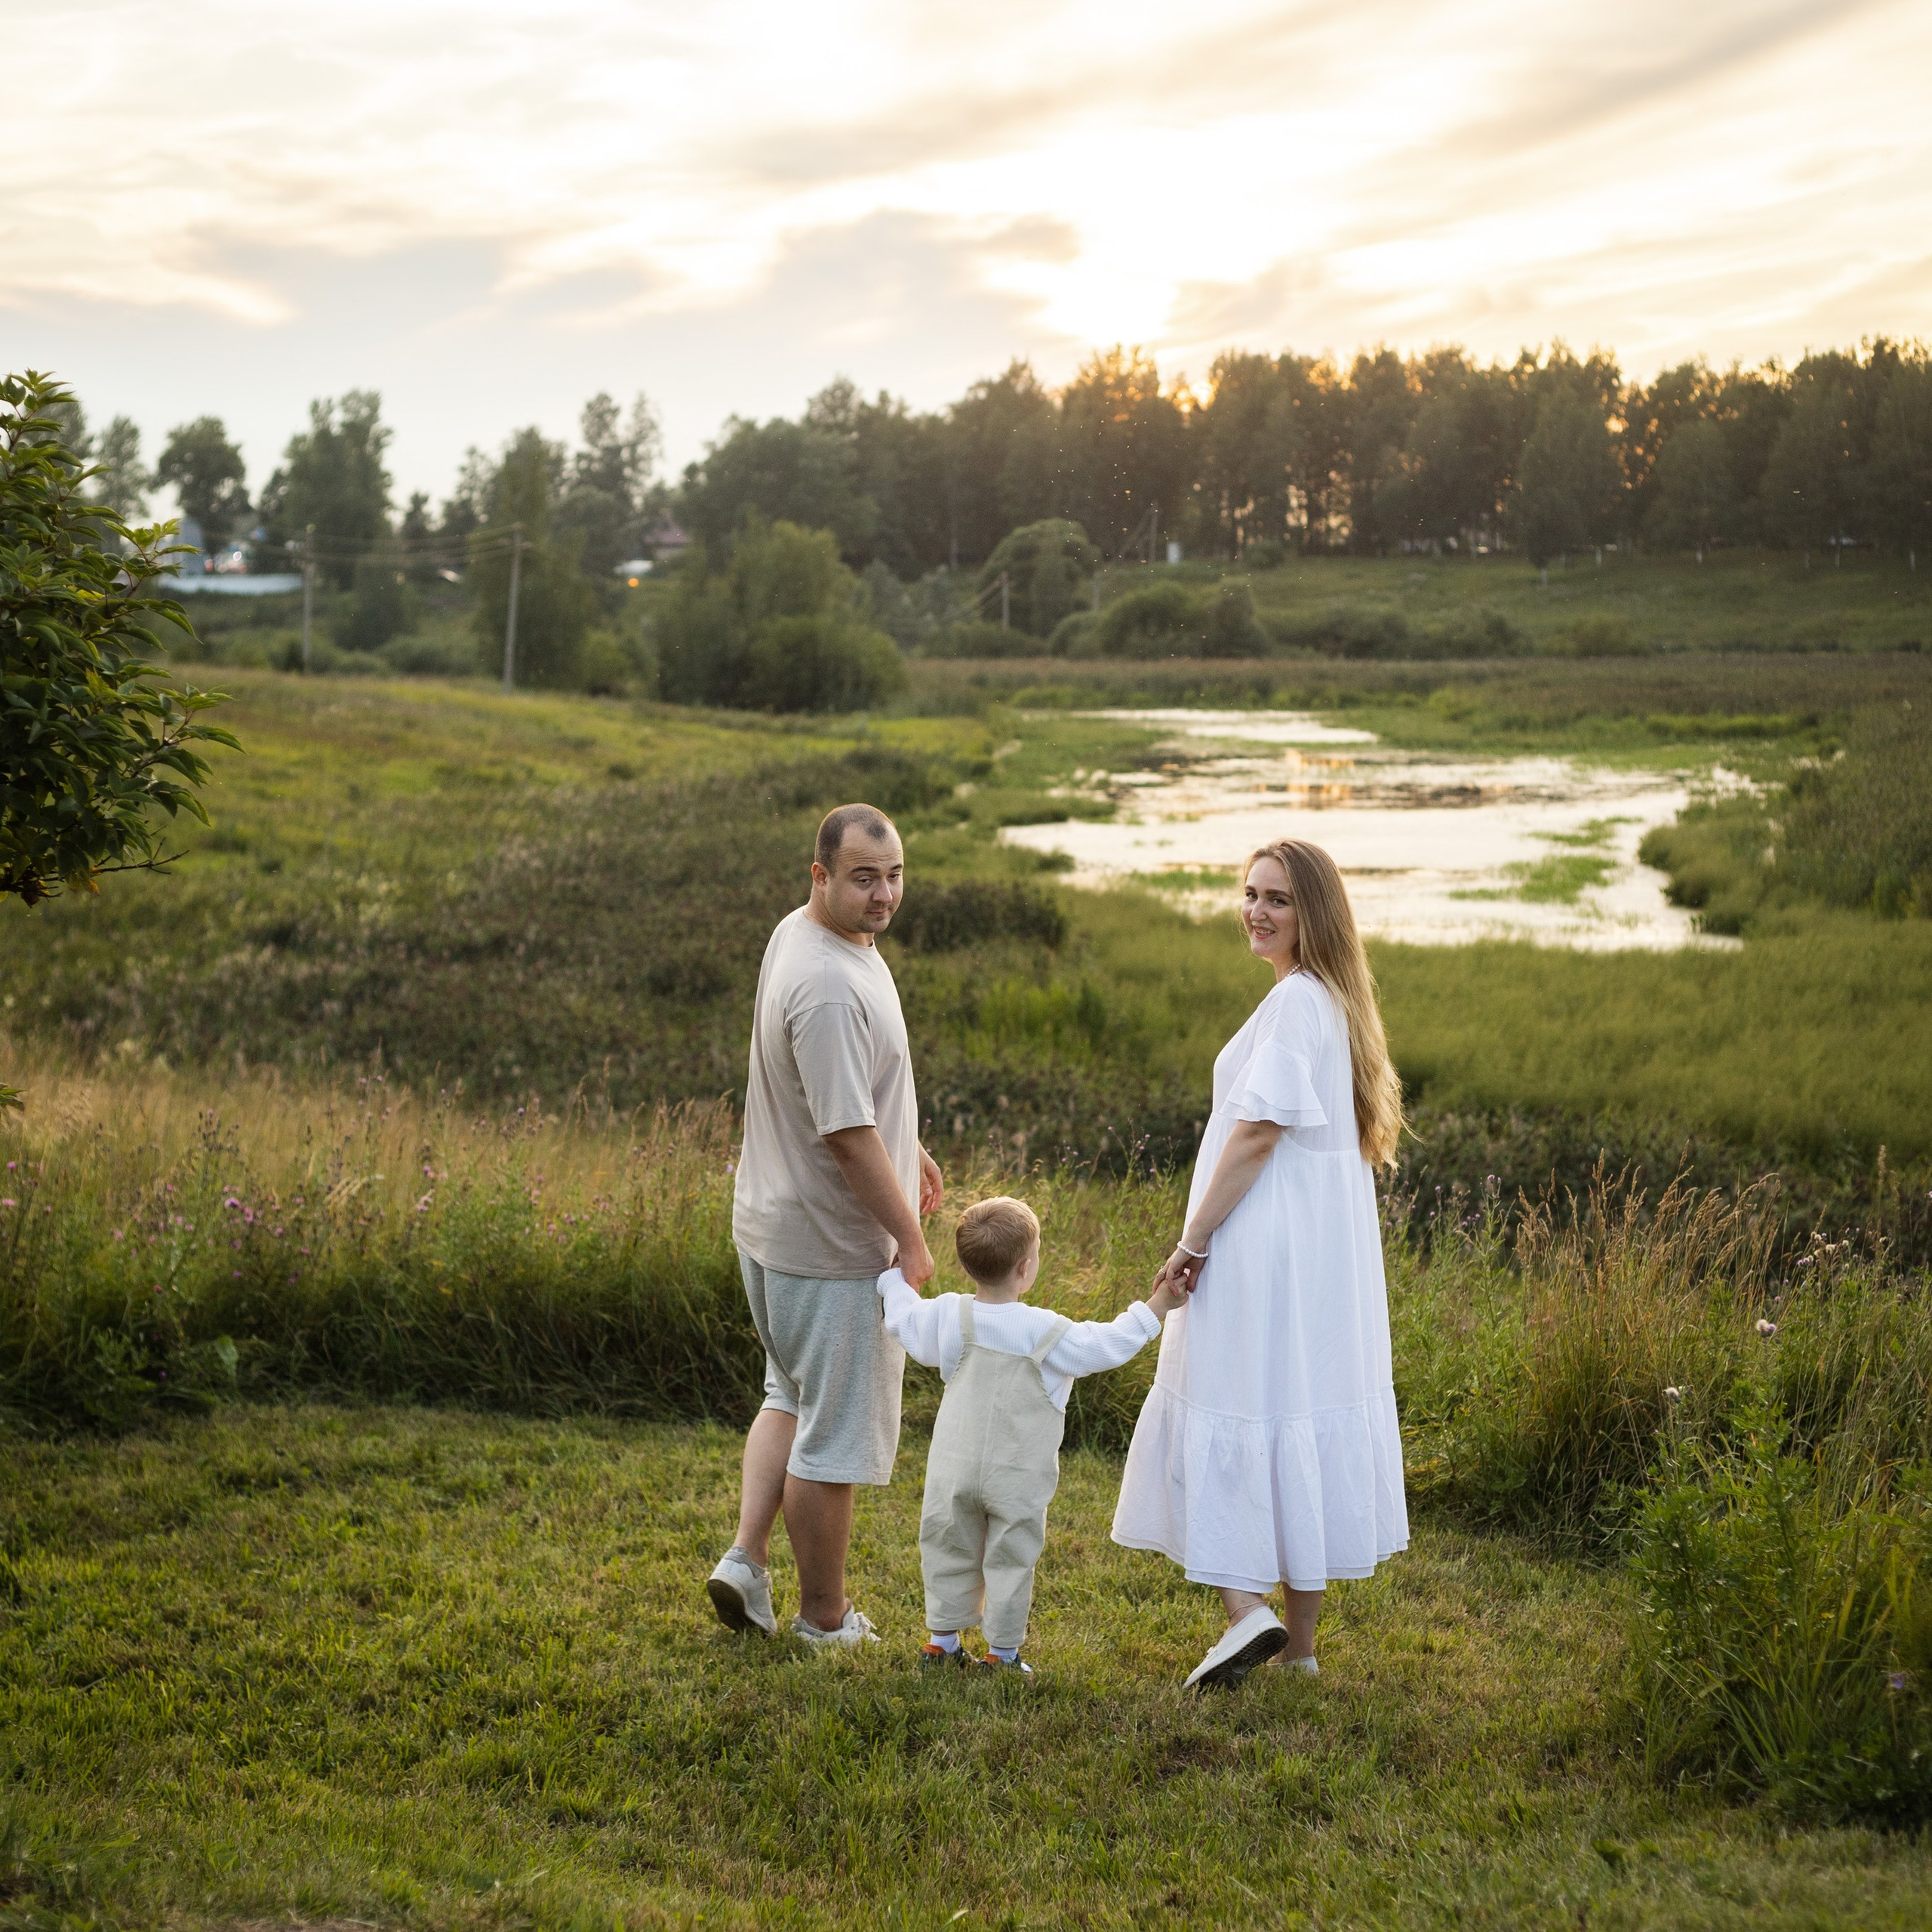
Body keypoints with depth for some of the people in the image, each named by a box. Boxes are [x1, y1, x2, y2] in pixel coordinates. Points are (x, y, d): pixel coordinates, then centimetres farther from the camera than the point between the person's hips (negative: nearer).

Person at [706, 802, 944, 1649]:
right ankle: (824, 1617, 17)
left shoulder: (802, 934, 6)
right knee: (838, 1429, 4)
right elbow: (846, 1133, -27)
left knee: (791, 1395, 25)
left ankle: (745, 1555, 17)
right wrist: (912, 1239, -19)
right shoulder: (828, 987, -27)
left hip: (773, 1227, 10)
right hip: (833, 1246, -10)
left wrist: (907, 1145, 28)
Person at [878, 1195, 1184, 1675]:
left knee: (951, 1552, 16)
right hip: (1017, 1478, -4)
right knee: (1011, 1560, 9)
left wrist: (893, 1279, 30)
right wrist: (1154, 1307, -1)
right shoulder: (1045, 1332, -17)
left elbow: (905, 1321, 12)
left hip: (955, 1469, 4)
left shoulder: (949, 1316, -6)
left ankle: (942, 1640, 26)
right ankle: (1002, 1653, 16)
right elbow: (1107, 1345, -10)